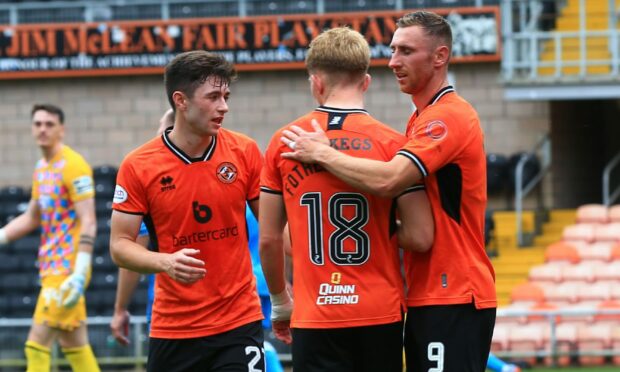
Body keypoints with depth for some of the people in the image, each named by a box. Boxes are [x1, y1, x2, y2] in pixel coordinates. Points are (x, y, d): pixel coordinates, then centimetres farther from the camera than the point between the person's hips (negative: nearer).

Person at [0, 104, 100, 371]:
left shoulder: (73, 166, -12)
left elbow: (88, 222, -17)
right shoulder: (42, 168, 15)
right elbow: (32, 218, 25)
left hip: (67, 270, -9)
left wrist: (80, 272, -25)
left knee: (37, 344, -12)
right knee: (75, 347, 10)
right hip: (51, 268, 9)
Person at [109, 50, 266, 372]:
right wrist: (165, 262, -22)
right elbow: (120, 245, -3)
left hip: (239, 321, 0)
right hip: (171, 328, 0)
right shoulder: (138, 166, -5)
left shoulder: (244, 152, -1)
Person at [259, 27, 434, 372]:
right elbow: (420, 237, -7)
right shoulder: (393, 143, -4)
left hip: (314, 318, 0)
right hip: (381, 317, 0)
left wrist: (280, 303, 20)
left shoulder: (283, 143, 0)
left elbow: (268, 240, 5)